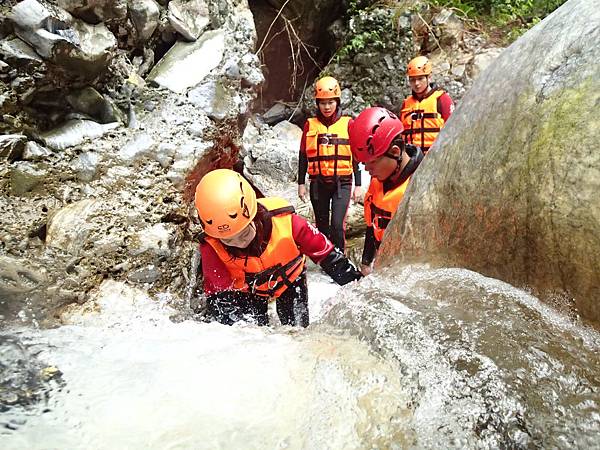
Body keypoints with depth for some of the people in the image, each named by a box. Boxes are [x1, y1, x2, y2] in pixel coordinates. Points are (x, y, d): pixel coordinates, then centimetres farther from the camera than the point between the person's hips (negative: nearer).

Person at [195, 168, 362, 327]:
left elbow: (321, 248, -22)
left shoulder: (283, 220, -37)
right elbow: (218, 289, -21)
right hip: (248, 290, 0)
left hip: (289, 279, 0)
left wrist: (350, 274, -12)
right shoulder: (212, 246, -33)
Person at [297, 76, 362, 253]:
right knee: (322, 225, 12)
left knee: (337, 225, -14)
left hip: (342, 183, -2)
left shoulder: (347, 123, 1)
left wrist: (358, 185, 2)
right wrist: (301, 183, 6)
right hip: (318, 183, 2)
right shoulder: (310, 124, 5)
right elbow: (303, 156, 9)